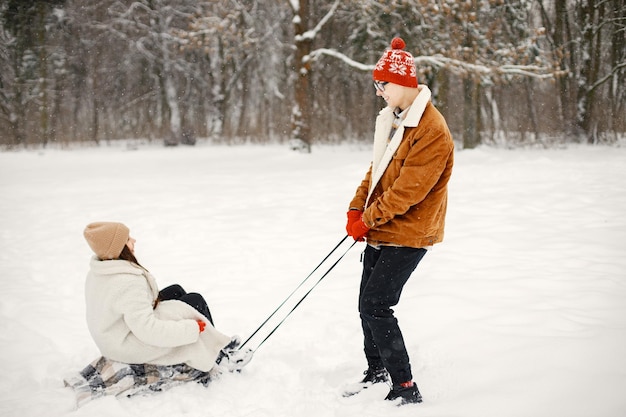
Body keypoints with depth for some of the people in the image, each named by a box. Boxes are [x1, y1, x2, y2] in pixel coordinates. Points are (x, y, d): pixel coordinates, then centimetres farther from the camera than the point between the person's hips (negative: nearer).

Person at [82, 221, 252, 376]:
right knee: (195, 301, -5)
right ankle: (218, 356, 13)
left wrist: (153, 301, 9)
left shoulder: (96, 273, -3)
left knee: (175, 291, 16)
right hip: (131, 348, -10)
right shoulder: (127, 283, -33)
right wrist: (193, 328, -27)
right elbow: (147, 329, -34)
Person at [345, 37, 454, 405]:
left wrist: (368, 218, -15)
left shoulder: (432, 131, -22)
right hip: (380, 230, 9)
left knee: (376, 307, -14)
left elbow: (408, 189, -23)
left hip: (408, 234, -9)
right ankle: (377, 373, 33)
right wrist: (357, 209, 3)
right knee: (368, 305, 15)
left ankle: (406, 388, -5)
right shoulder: (394, 119, 9)